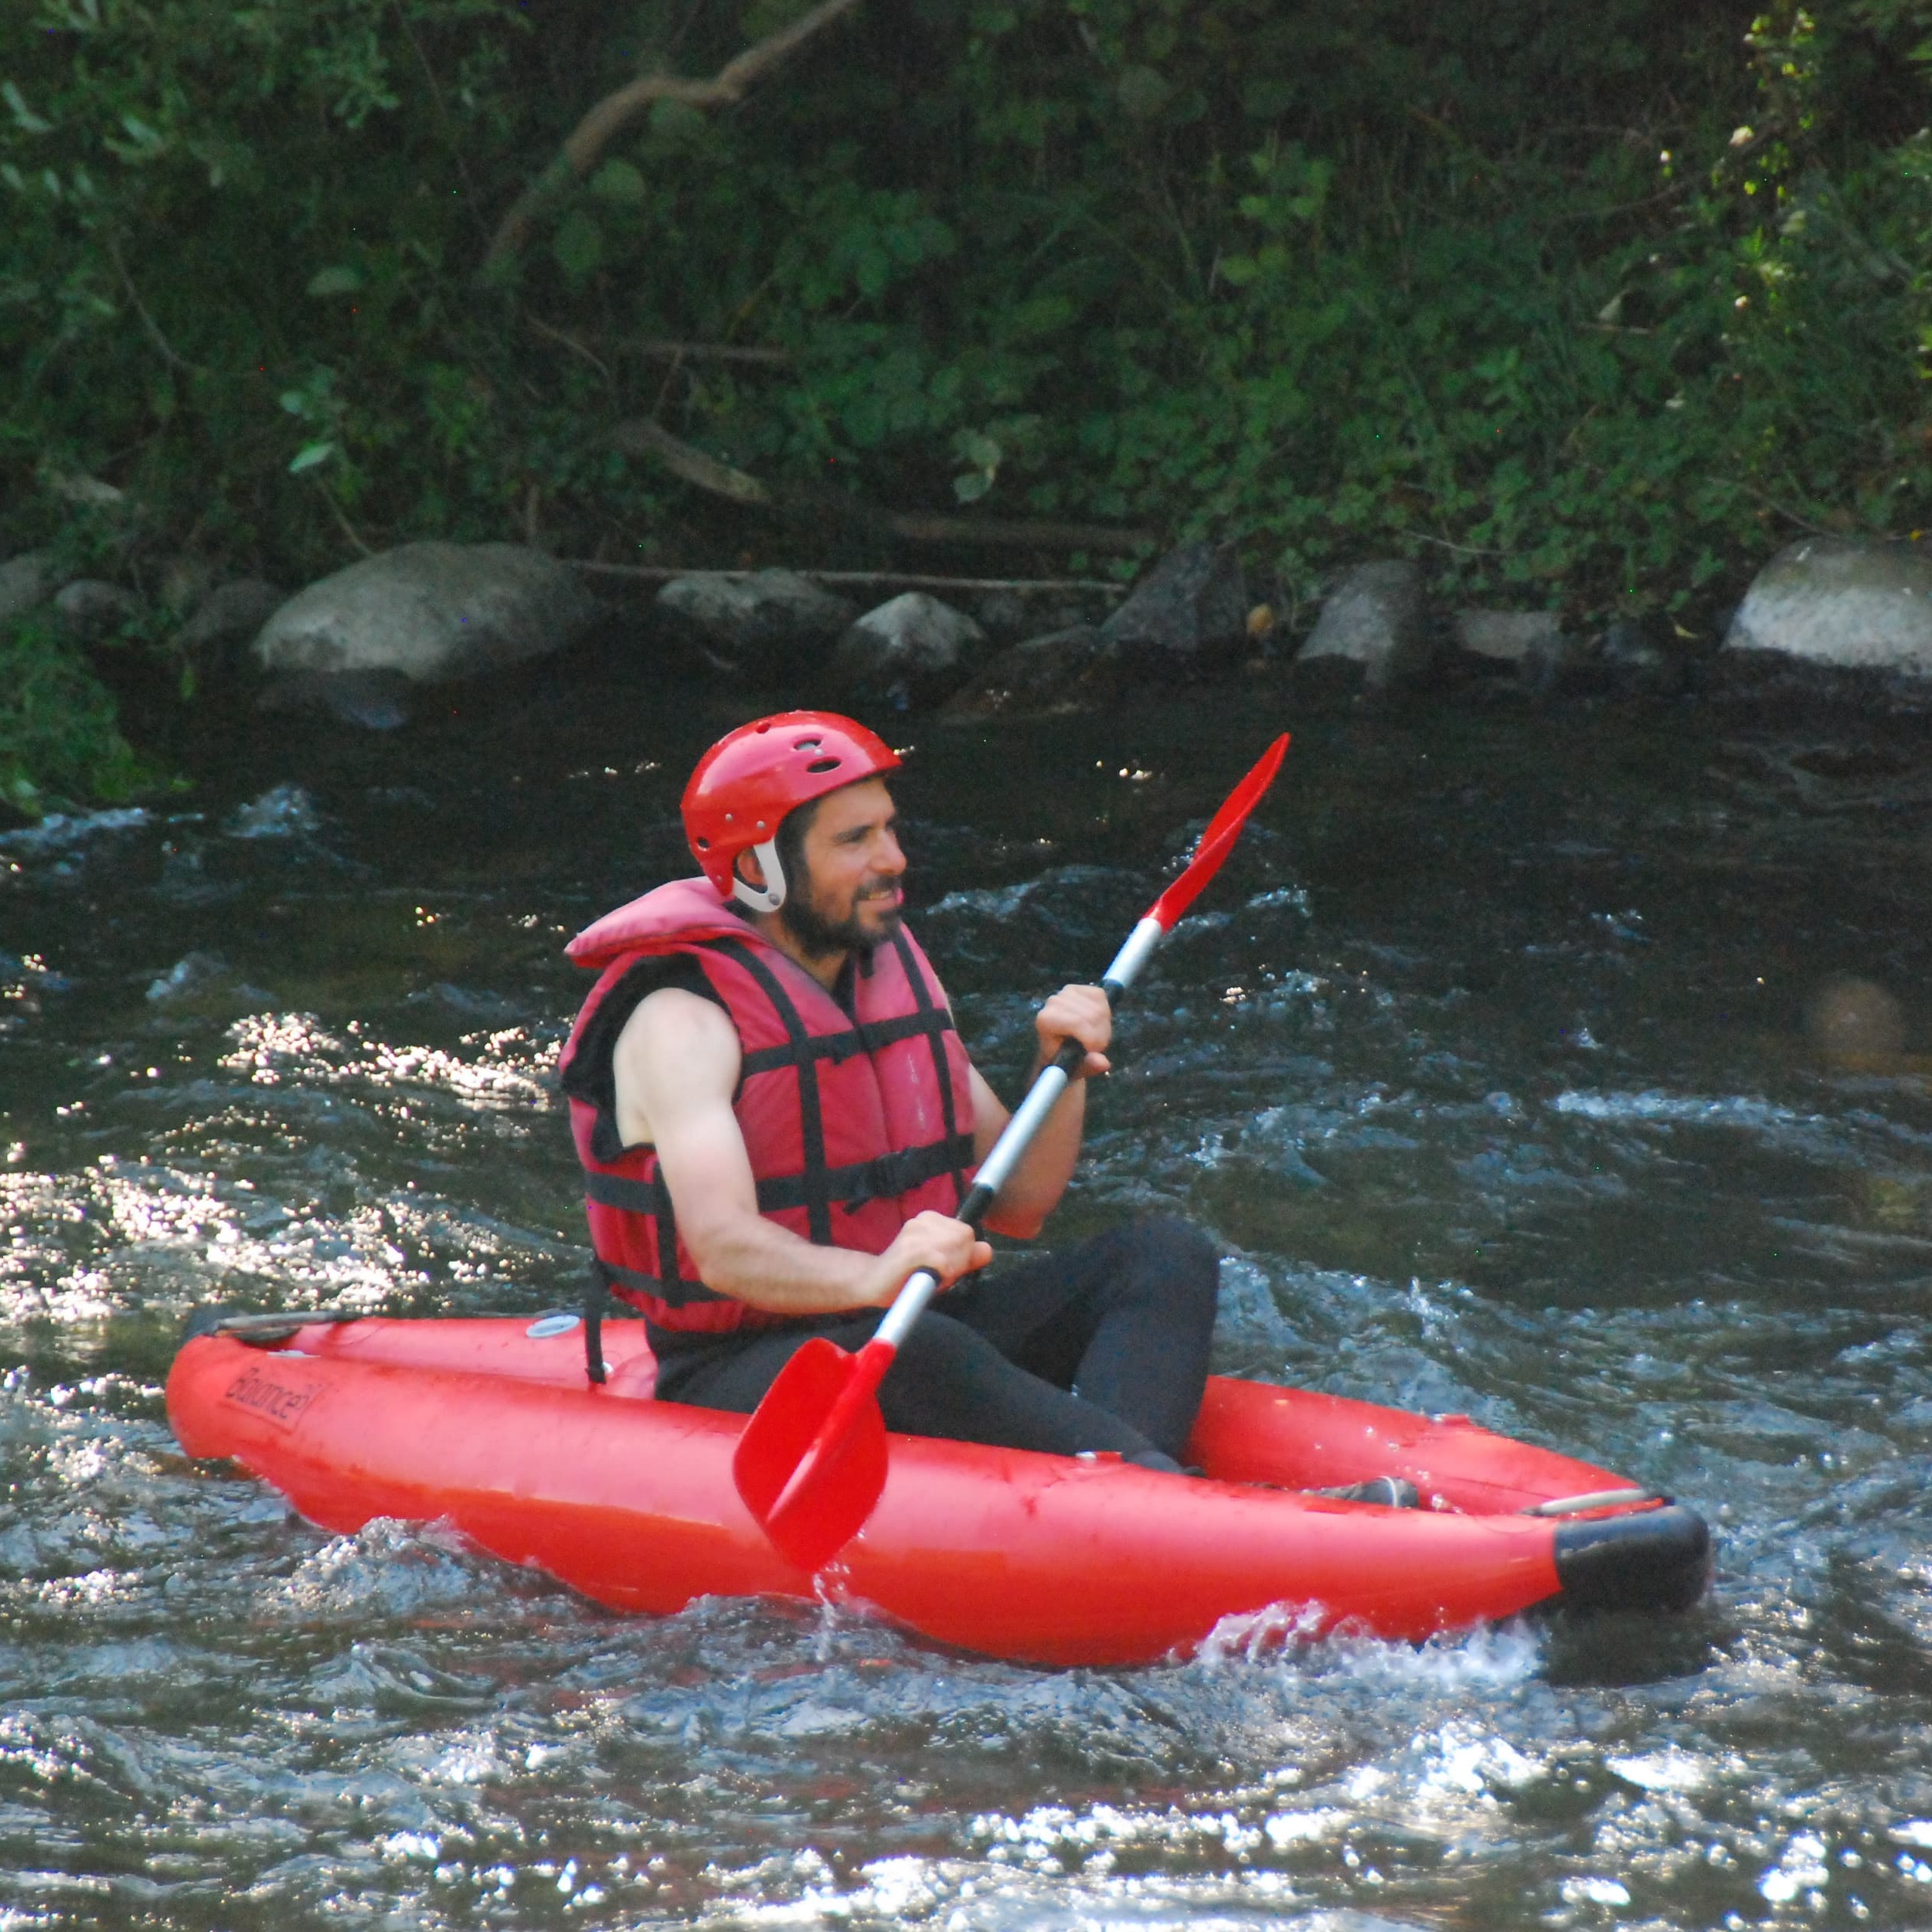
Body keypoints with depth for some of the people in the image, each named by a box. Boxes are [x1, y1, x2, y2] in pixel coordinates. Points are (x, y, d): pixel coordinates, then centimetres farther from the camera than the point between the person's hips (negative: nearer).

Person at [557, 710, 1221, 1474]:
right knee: (916, 1354, -39)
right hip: (739, 1383, -8)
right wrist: (875, 1277, -47)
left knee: (1166, 1255, -13)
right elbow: (721, 1246, -29)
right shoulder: (684, 1018, -13)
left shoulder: (899, 978, 12)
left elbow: (1016, 1207, 14)